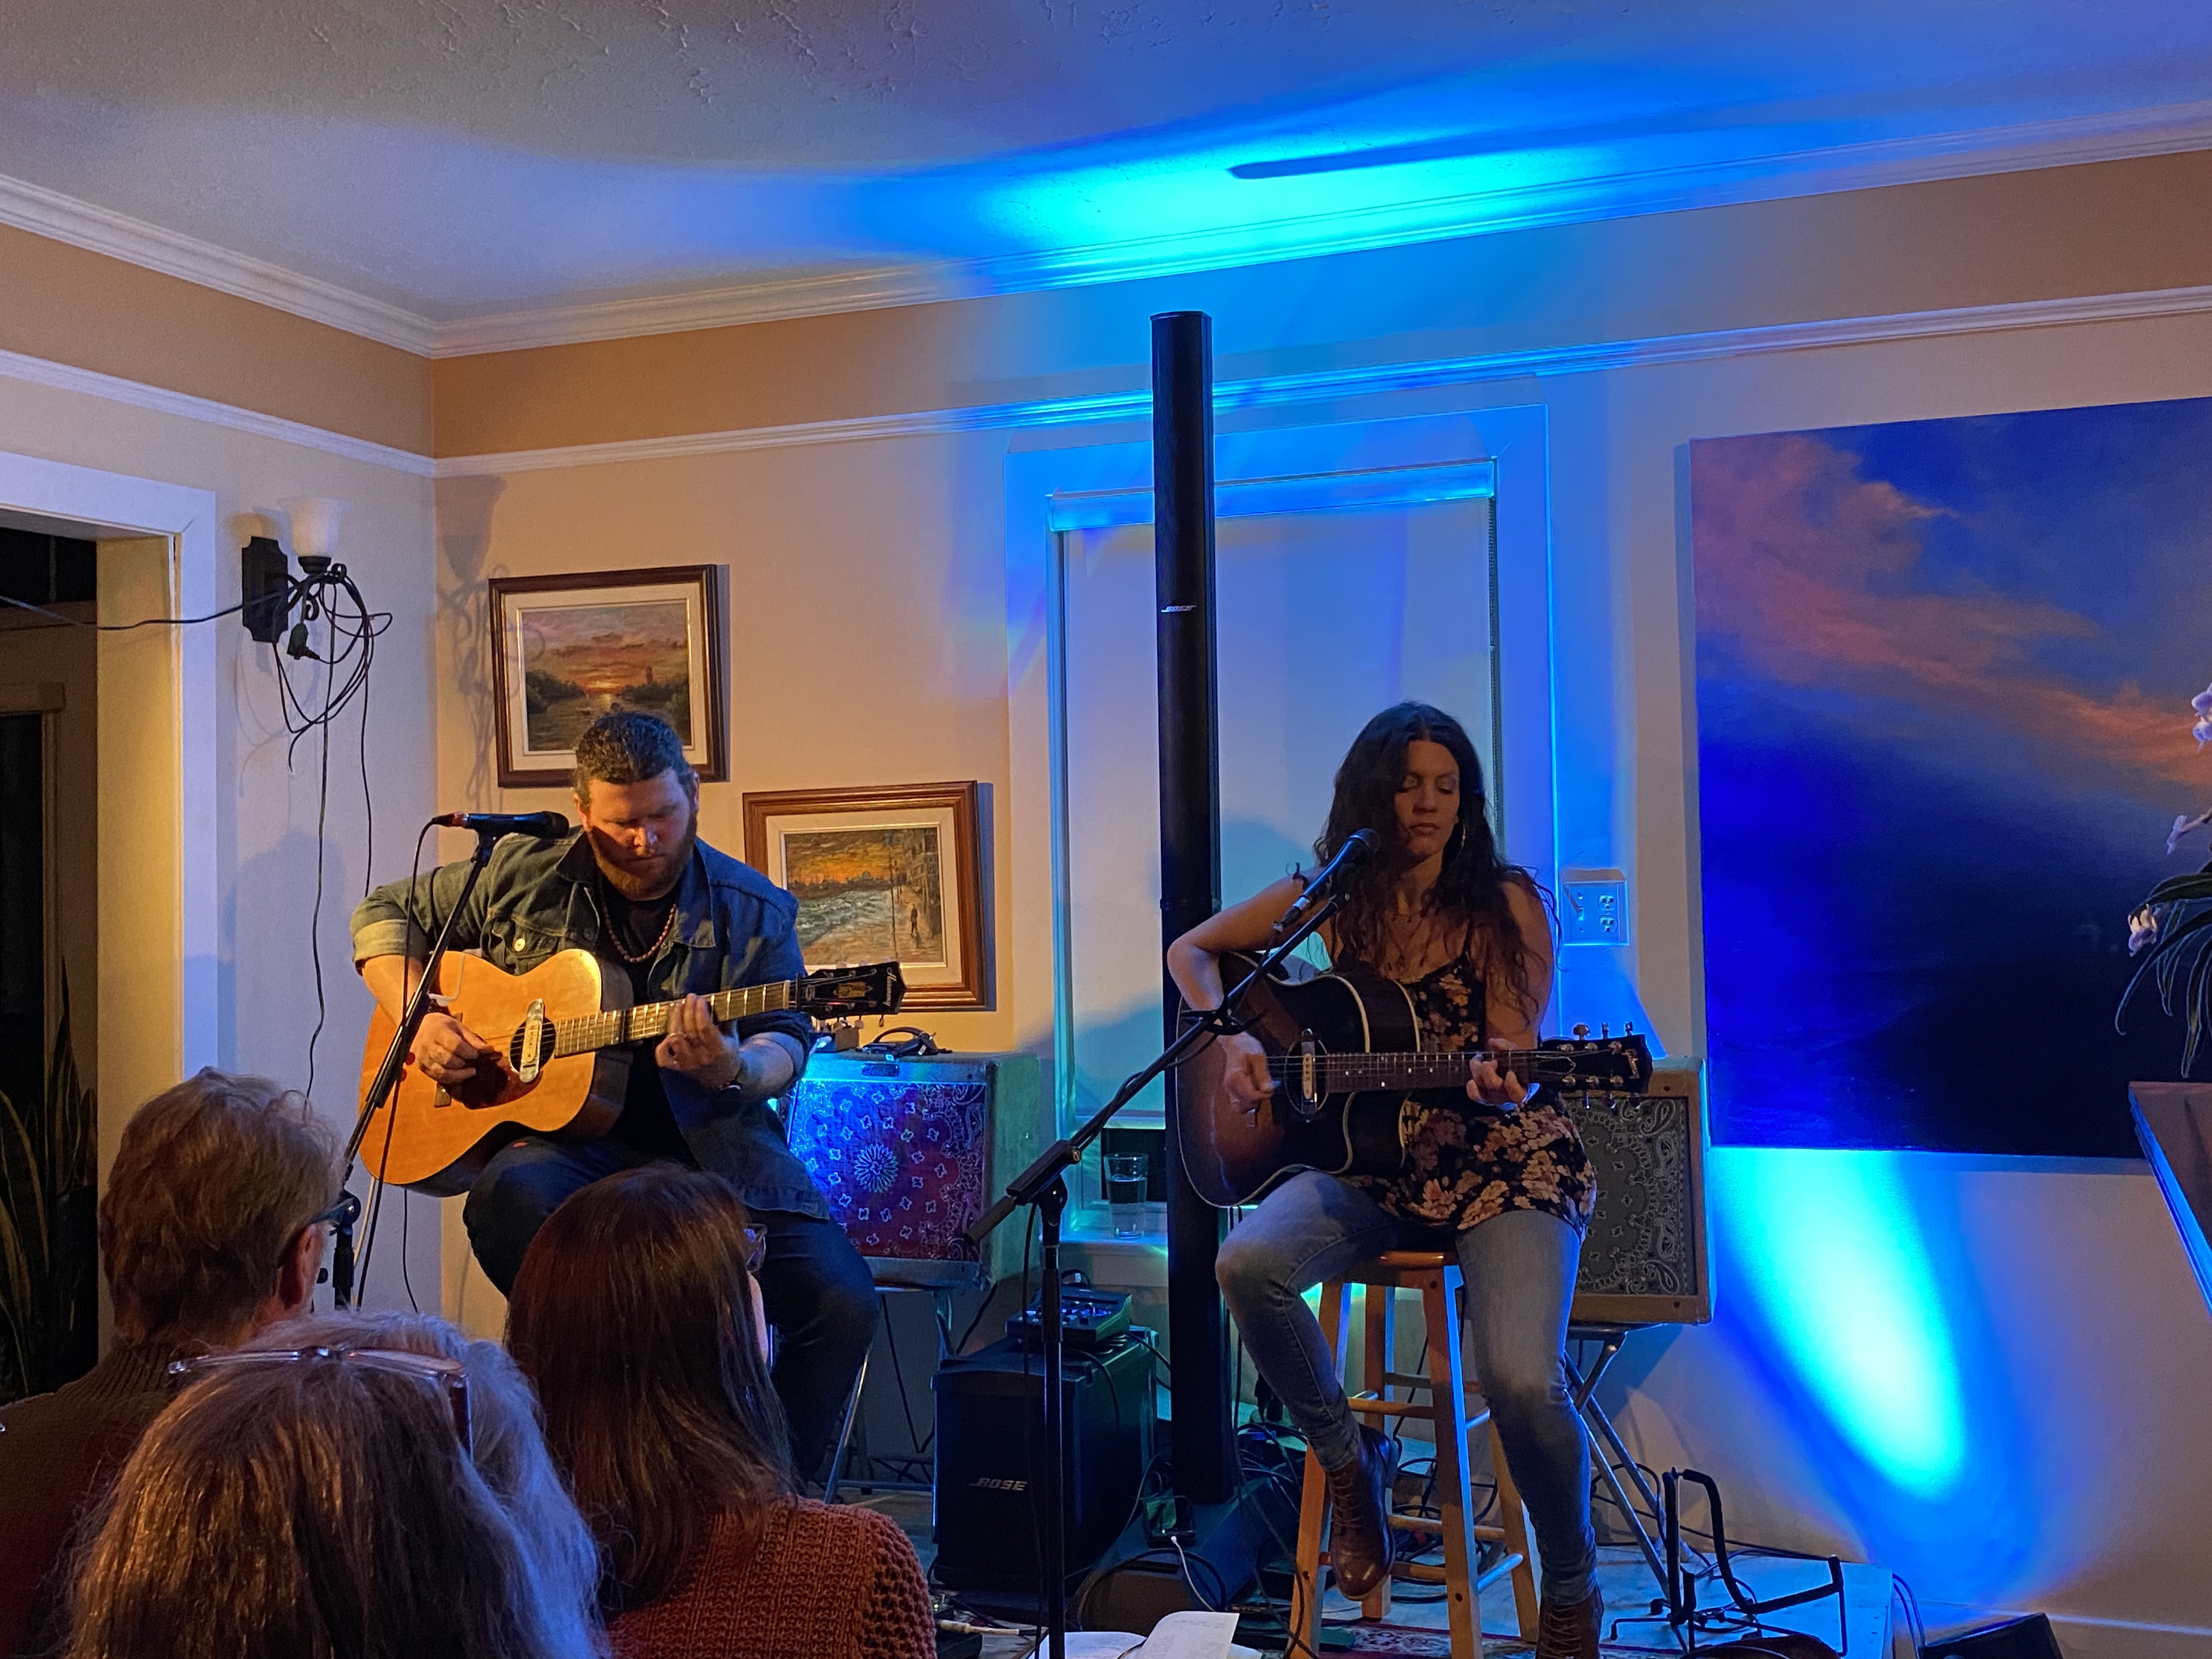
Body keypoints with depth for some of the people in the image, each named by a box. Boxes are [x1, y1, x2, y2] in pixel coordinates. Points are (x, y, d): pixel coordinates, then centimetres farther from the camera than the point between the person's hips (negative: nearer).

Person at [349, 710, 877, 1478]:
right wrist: (418, 1021, 0)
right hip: (566, 1134, 0)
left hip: (711, 1140, 0)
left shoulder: (751, 910, 5)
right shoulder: (522, 876, 6)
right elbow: (385, 913, 17)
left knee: (842, 1302, -21)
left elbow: (787, 1039, 3)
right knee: (509, 1198, -38)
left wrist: (733, 1070, -21)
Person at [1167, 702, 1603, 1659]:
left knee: (1522, 1379, -25)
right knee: (1247, 1263, -27)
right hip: (1371, 1159, 3)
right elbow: (1191, 951, 11)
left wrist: (1503, 1080, -32)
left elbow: (1515, 1057, -8)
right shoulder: (1328, 896, 4)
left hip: (1501, 1160, -3)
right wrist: (1232, 1039, -6)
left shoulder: (1504, 904, -4)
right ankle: (1347, 1461, 1)